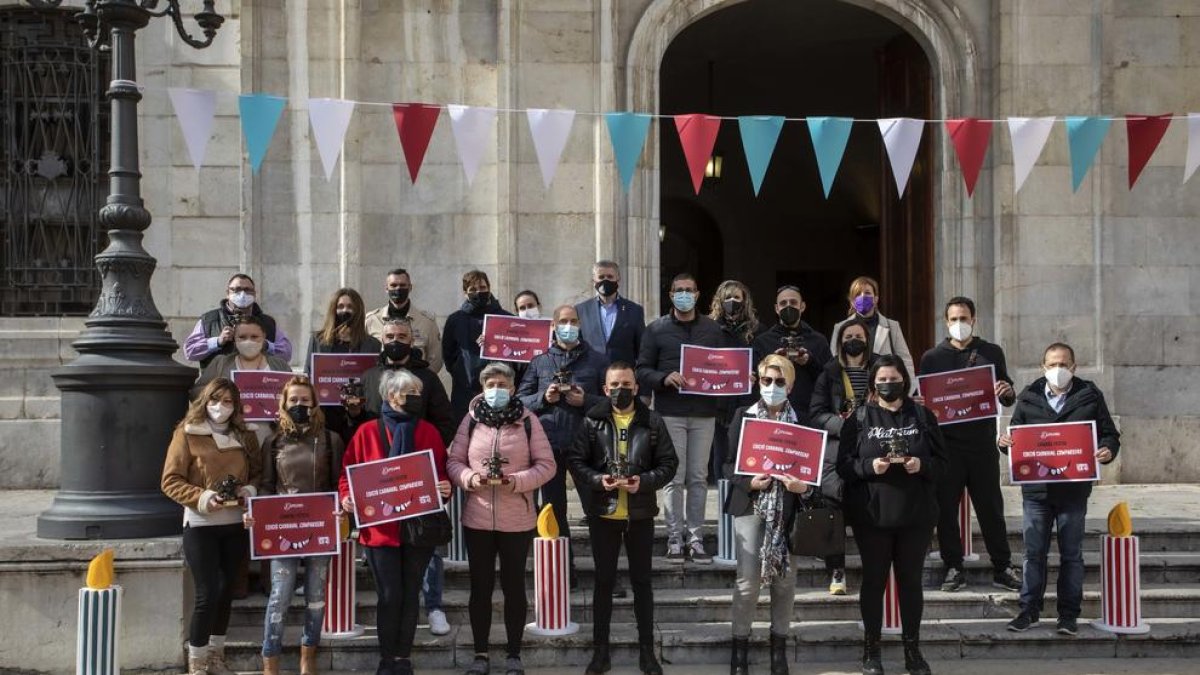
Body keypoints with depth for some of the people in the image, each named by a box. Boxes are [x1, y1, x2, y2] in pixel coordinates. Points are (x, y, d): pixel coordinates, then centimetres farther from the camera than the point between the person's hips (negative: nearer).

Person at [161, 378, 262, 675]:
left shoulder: (245, 437, 7)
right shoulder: (187, 434, -6)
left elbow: (258, 473, 15)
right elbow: (170, 481, -8)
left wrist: (250, 490, -7)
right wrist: (202, 498, -20)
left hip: (236, 525, 5)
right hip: (200, 525, -5)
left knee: (225, 590, 12)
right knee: (207, 593, -7)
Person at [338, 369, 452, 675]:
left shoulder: (428, 432, 6)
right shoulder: (367, 432, 0)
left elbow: (442, 472, 8)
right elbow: (348, 472, 3)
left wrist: (446, 488, -12)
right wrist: (347, 498, -14)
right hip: (381, 528, -2)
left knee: (410, 595, 7)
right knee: (389, 596, -4)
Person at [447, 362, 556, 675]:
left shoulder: (528, 420, -3)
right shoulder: (471, 420, 1)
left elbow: (547, 465, -4)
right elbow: (454, 461, 4)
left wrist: (518, 481, -18)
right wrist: (469, 478, -16)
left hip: (517, 520, -1)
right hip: (477, 519, 1)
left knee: (514, 586, 9)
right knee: (480, 586, 9)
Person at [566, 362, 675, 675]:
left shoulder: (652, 421, 0)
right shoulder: (592, 421, 0)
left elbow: (669, 463, 0)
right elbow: (575, 460, -2)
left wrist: (644, 482, -16)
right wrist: (597, 480, -19)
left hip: (640, 513, 0)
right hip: (602, 513, 0)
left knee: (642, 581, 7)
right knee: (604, 581, 8)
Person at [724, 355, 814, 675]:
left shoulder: (801, 421, 5)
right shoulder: (744, 416, 3)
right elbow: (730, 463, 3)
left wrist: (803, 485, -15)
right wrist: (749, 483, -15)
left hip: (788, 509, 1)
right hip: (751, 505, -1)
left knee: (785, 578, 6)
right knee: (748, 580, -5)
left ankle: (779, 649, 16)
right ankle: (740, 649, 5)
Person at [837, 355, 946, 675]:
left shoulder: (923, 416, 6)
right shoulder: (859, 418, 2)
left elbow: (941, 462, 6)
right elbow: (843, 464, -2)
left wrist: (922, 465, -15)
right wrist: (869, 466, -20)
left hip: (916, 514, 1)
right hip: (871, 514, -1)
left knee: (911, 580, 7)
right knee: (874, 580, 5)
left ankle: (912, 649, 16)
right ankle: (871, 649, 13)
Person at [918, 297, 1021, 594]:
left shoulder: (991, 353, 10)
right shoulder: (933, 357, 9)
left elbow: (1008, 398, 13)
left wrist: (1007, 392, -10)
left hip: (982, 442, 0)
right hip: (946, 444, 0)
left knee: (991, 507, 3)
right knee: (946, 508, 1)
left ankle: (1002, 568, 10)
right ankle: (954, 569, 9)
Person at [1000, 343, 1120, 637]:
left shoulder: (1090, 397, 1)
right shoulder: (1028, 398, 5)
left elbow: (1109, 434, 5)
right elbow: (1016, 433, 14)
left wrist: (1107, 450, -17)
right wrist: (1005, 442, -9)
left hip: (1074, 489, -1)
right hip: (1036, 488, 1)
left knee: (1071, 554, 6)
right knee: (1034, 552, 5)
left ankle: (1068, 613, 14)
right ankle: (1029, 610, 14)